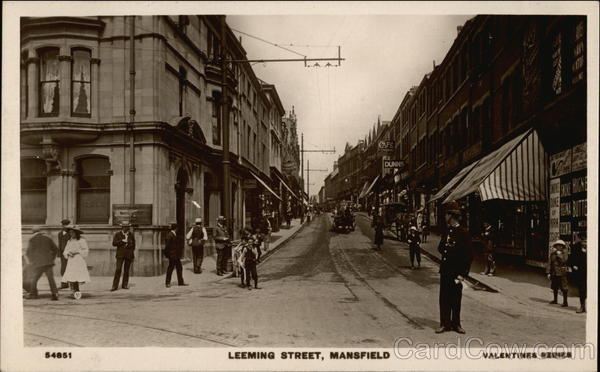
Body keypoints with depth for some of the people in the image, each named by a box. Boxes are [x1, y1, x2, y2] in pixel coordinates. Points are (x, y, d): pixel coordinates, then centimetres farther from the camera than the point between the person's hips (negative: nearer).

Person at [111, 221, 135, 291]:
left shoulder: (131, 234, 9)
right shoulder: (117, 234, 5)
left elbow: (133, 245, 14)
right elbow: (114, 243, -3)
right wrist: (122, 241, -14)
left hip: (129, 255, 2)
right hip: (120, 254, -2)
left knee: (126, 270, 4)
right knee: (118, 269, -9)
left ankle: (125, 285, 13)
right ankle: (115, 286, -8)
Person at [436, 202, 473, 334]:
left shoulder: (463, 233, -10)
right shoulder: (447, 231, 10)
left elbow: (468, 256, -11)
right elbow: (440, 249, 18)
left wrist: (462, 274, -14)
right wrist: (443, 248, -5)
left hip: (456, 273, -5)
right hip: (444, 271, 5)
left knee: (456, 299, 7)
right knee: (444, 298, 7)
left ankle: (456, 323, 21)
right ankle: (445, 324, 16)